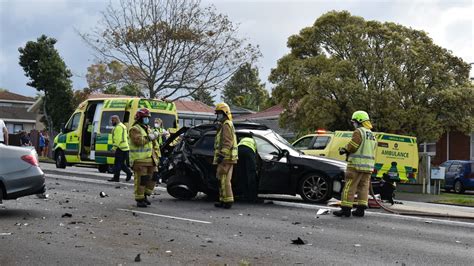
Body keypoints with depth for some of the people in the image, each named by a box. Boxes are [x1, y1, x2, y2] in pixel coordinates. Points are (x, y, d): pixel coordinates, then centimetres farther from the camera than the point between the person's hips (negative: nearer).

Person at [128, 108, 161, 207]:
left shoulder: (148, 129, 22)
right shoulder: (135, 129, -5)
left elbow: (154, 144, 24)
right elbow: (138, 141, -23)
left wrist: (157, 155, 17)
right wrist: (149, 138, -19)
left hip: (150, 159, 8)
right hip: (139, 160, -8)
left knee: (152, 178, 8)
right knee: (141, 180, -7)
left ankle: (145, 195, 22)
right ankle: (139, 199, -1)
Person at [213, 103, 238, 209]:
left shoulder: (226, 125, -10)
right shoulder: (224, 125, 24)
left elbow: (227, 142, -20)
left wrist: (222, 155, -24)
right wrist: (221, 156, 25)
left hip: (225, 158, -11)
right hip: (226, 158, 11)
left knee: (224, 179, -11)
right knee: (223, 179, 13)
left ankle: (227, 201, -12)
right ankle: (223, 200, 18)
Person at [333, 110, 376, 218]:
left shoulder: (359, 131, -8)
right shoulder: (372, 135, 20)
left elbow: (352, 146, -15)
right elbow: (370, 150, 19)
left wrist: (344, 149, 5)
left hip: (356, 164, -8)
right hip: (368, 165, 8)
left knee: (350, 186, -7)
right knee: (363, 187, 10)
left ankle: (346, 208, -8)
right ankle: (361, 209, 8)